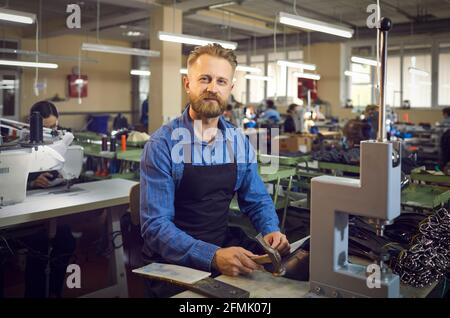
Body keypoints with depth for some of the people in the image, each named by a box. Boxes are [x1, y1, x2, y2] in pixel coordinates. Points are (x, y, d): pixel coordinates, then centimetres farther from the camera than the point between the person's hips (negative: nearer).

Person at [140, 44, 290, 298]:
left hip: (226, 246, 5)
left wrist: (271, 230, -10)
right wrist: (213, 257, -31)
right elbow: (156, 225, -18)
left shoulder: (240, 142, 2)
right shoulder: (162, 144, -13)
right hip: (174, 260, -4)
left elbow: (257, 200, 12)